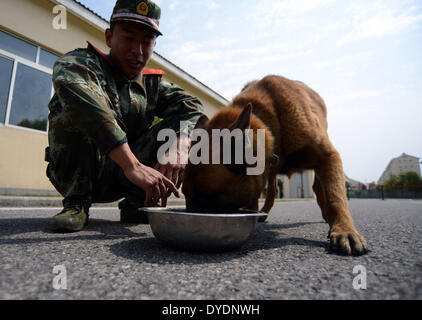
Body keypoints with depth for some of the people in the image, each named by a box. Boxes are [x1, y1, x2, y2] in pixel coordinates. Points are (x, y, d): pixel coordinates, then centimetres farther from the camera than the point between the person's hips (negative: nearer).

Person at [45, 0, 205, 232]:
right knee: (76, 107, -27)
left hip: (119, 181, 4)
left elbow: (192, 106, -10)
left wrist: (178, 147, -34)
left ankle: (135, 204, -10)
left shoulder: (152, 84, 6)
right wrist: (132, 165, -46)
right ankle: (77, 202, -15)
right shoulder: (81, 62, -8)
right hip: (76, 176, -3)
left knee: (178, 125, -12)